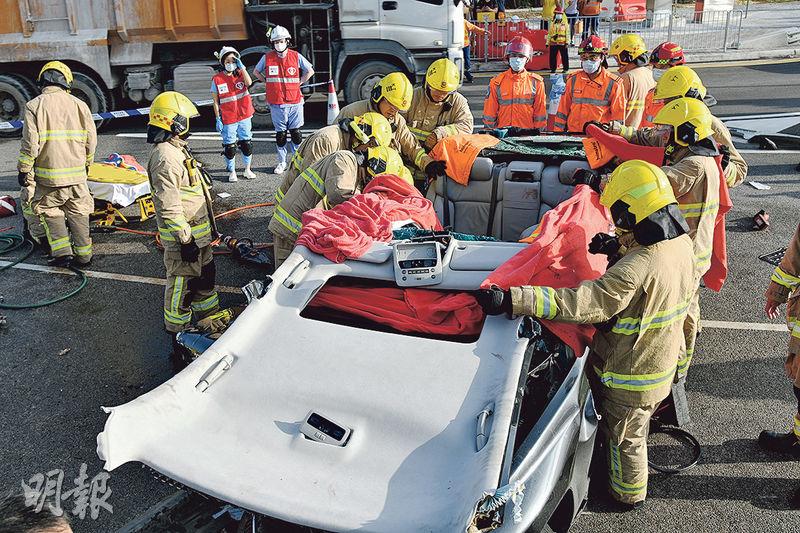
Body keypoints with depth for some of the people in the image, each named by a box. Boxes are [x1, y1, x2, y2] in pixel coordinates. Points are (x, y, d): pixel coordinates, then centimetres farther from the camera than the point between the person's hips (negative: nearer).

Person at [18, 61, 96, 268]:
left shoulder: (34, 106, -6)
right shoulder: (80, 105, 1)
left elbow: (30, 144, -10)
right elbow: (91, 141, 5)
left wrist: (24, 170, 1)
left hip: (48, 175, -2)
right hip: (77, 174, 2)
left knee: (49, 210, 16)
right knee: (78, 213, 14)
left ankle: (62, 252, 7)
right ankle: (83, 255, 17)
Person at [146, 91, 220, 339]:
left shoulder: (177, 149, 13)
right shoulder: (165, 157, -22)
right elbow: (168, 207, -25)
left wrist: (205, 229, 24)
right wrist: (185, 240, -23)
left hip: (197, 231, 10)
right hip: (182, 236, -10)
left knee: (206, 275, 23)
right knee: (182, 284, 4)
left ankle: (209, 315, 41)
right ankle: (177, 332, 19)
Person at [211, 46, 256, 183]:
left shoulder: (240, 74, 3)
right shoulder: (217, 79, -3)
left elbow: (249, 83, -20)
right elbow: (216, 102, -1)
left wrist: (242, 67, -16)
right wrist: (218, 119, -6)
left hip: (244, 116, 2)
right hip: (228, 119, -2)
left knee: (247, 143, 10)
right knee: (229, 146, 4)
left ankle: (247, 169, 26)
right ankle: (232, 172, 18)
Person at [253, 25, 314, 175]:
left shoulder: (296, 56, 0)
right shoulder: (267, 57, 2)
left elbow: (310, 71, 13)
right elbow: (256, 71, 18)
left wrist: (299, 83, 5)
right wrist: (267, 82, 7)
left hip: (295, 102, 0)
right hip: (276, 103, 0)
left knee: (296, 132, 5)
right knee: (280, 134, 7)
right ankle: (282, 162, 17)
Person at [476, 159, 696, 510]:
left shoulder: (634, 270, -38)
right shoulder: (682, 243, -10)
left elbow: (582, 303, -43)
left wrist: (513, 300, -46)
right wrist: (621, 248, 5)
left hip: (631, 375, -9)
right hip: (664, 362, 9)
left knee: (625, 438, 18)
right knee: (637, 429, 31)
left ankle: (628, 495, 43)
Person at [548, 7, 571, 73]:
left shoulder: (565, 24, 2)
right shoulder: (552, 25, 9)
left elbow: (568, 34, -1)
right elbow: (549, 34, 13)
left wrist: (567, 43, -9)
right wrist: (547, 43, 7)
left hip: (563, 44, -2)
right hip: (553, 44, 2)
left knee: (564, 57, 3)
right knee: (552, 57, 4)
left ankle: (565, 68, 14)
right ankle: (553, 69, 15)